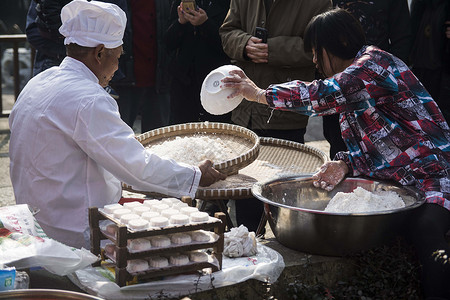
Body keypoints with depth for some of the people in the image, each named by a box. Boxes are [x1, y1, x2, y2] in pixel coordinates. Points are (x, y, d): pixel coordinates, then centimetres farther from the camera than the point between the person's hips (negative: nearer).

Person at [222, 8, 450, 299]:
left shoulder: (375, 60, -10)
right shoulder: (351, 101, 17)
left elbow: (328, 94, -25)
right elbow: (366, 153, 13)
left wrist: (261, 94, -16)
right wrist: (346, 164, -11)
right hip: (391, 182, 9)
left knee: (424, 229, -34)